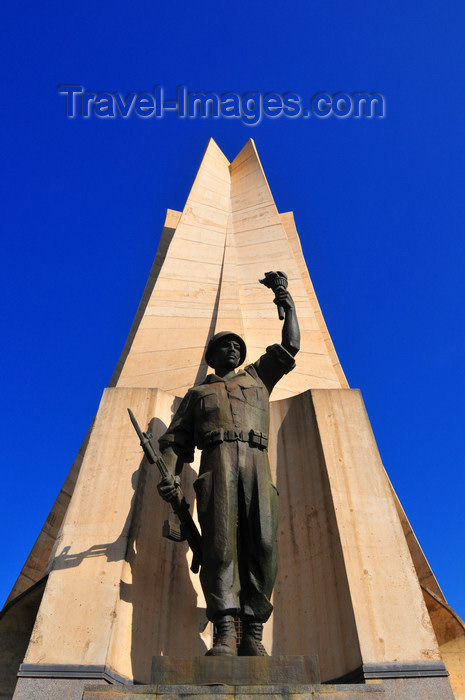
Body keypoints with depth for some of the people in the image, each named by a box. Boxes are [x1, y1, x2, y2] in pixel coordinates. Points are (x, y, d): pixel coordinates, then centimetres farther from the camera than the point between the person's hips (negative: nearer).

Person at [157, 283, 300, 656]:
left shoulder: (257, 377, 31)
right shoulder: (197, 394, 26)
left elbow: (290, 346, 30)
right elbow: (176, 439, 17)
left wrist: (289, 306, 32)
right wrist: (168, 475, 0)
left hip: (256, 463, 1)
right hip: (217, 462, -1)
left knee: (262, 545, -10)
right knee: (219, 544, -14)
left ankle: (253, 635, -6)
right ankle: (225, 634, -14)